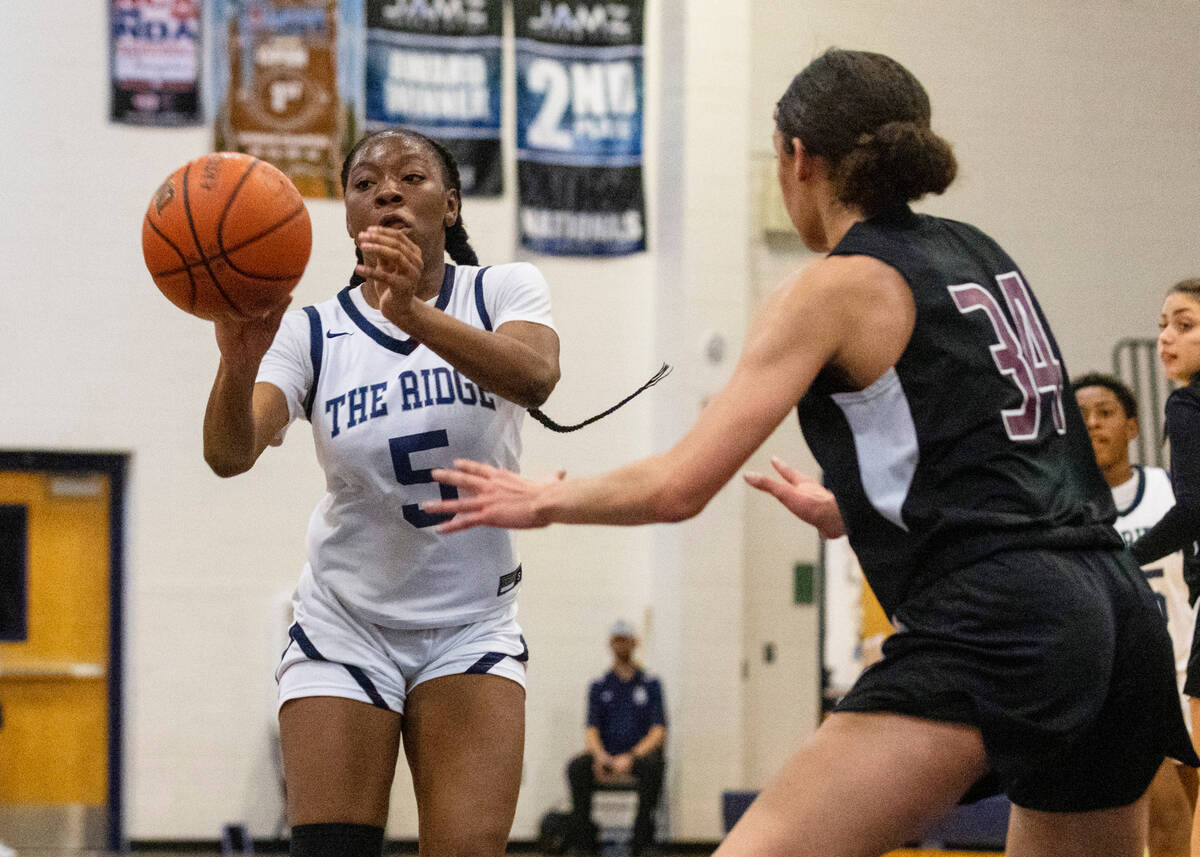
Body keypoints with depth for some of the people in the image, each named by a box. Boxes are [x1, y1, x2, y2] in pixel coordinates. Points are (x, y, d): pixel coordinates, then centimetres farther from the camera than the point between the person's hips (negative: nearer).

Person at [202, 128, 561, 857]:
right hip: (344, 630, 1)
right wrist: (240, 363, -42)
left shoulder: (504, 293, -4)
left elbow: (535, 377, -28)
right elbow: (229, 454, -20)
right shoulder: (311, 333, -3)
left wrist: (414, 314, -44)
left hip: (472, 630, 0)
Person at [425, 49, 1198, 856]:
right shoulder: (979, 254, 19)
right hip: (1115, 606, 8)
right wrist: (849, 510, 42)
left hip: (991, 623, -8)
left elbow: (677, 487, -5)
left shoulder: (838, 286, -2)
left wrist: (544, 500, 12)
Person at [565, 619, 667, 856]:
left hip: (641, 754, -2)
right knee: (576, 767, -29)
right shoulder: (599, 687, 16)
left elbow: (658, 732, -1)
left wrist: (631, 757, -18)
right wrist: (600, 755, -19)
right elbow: (591, 730, 5)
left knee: (653, 765, -37)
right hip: (606, 756, 2)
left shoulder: (650, 684, 10)